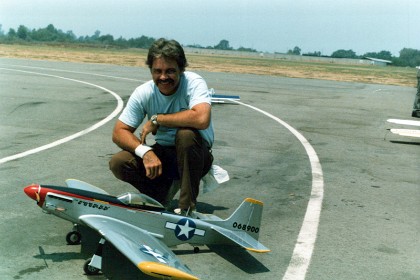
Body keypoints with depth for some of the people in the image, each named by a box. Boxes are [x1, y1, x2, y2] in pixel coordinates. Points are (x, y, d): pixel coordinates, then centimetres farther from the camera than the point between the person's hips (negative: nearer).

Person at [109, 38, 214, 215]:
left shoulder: (194, 83, -20)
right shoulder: (143, 93, -10)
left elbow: (202, 119, -40)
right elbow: (119, 132, -10)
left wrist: (156, 119, -28)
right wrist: (145, 152, -30)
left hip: (195, 156, -3)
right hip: (164, 154, 3)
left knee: (186, 133, -36)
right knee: (117, 163, -18)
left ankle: (187, 207, -21)